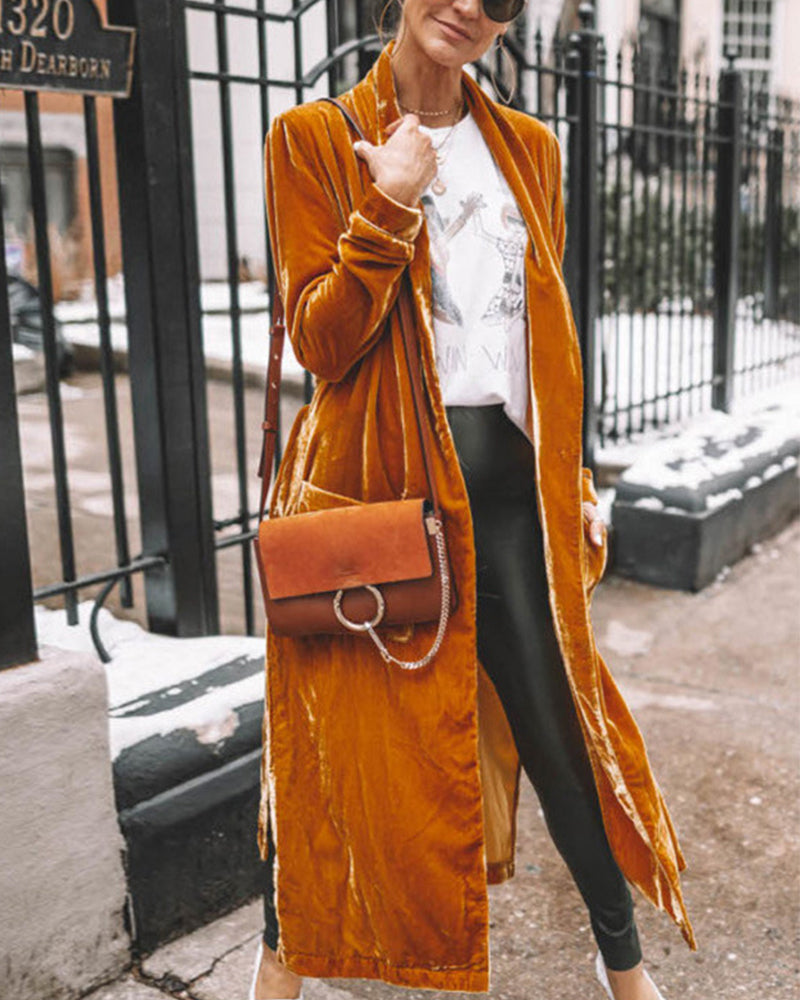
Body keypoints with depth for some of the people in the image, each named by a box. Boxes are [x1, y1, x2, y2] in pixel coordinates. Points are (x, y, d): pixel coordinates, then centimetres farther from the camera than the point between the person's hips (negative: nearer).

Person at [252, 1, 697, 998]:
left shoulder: (530, 148, 11)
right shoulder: (314, 139, -1)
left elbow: (550, 339, 14)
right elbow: (320, 342, -9)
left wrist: (575, 484, 11)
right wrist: (390, 206, -18)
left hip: (508, 480, 3)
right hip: (376, 481, -2)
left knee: (559, 729, 8)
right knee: (346, 734, 10)